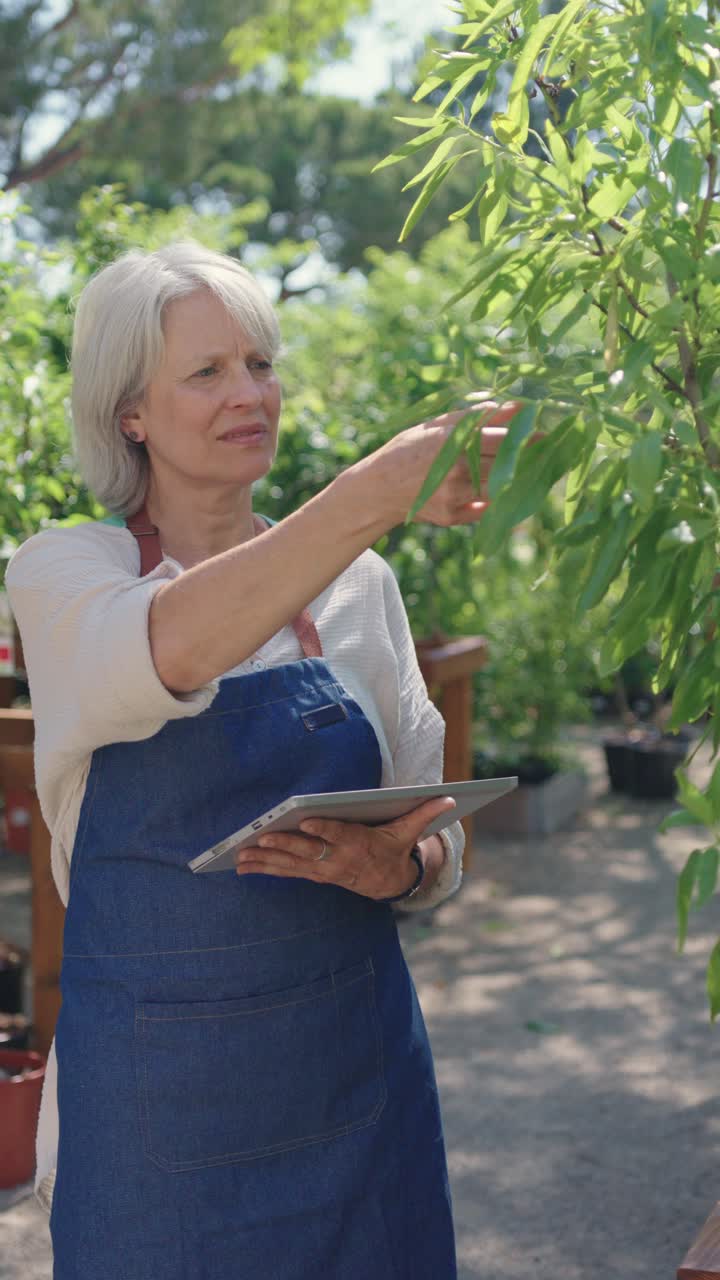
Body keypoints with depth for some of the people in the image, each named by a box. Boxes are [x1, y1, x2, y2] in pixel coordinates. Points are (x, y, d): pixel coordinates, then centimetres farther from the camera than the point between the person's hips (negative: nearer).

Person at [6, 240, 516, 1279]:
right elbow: (168, 648, -30)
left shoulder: (355, 583, 4)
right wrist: (375, 493, -42)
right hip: (155, 1101, -3)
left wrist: (394, 867, -16)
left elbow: (438, 848, 7)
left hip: (355, 1069, 3)